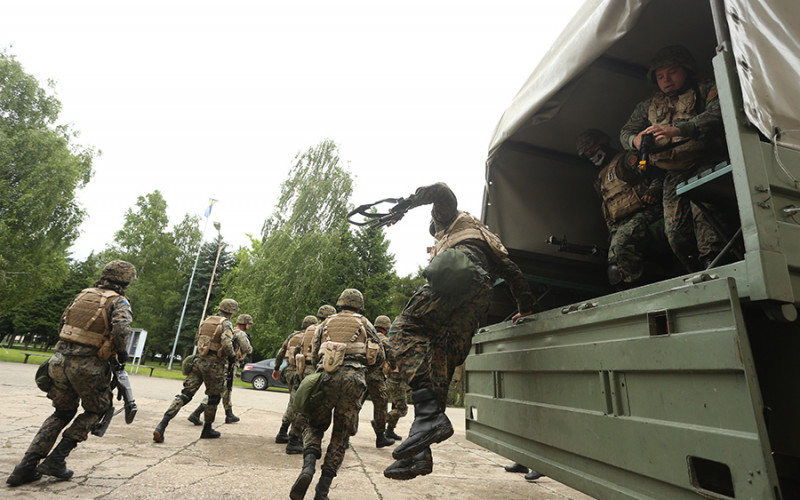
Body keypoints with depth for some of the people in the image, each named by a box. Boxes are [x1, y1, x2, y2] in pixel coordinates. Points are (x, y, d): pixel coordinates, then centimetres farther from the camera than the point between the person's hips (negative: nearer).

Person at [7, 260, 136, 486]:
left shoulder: (82, 295, 12)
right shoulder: (118, 302, -9)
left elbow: (62, 325, 19)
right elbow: (121, 329, -25)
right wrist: (121, 351, -7)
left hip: (60, 360, 6)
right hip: (88, 367, -6)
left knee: (63, 413, 24)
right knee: (95, 410, 18)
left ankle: (26, 467, 18)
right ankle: (56, 460, 12)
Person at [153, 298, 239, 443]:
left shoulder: (206, 320, 13)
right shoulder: (226, 324, -9)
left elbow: (196, 340, 21)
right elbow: (226, 344, -23)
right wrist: (232, 356, -7)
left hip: (198, 361, 6)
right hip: (214, 364, -6)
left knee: (185, 395, 5)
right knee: (214, 397, 13)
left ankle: (162, 425, -8)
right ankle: (207, 430, 25)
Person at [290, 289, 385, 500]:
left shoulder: (326, 323, 21)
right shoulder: (364, 324, 17)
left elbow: (313, 357, 20)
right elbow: (380, 357, 15)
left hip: (327, 377, 1)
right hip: (353, 380, 0)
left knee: (314, 426, 18)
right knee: (340, 435, 12)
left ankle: (308, 465, -8)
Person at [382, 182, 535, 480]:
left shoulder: (458, 221, 30)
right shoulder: (488, 238, 45)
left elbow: (441, 191, 13)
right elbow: (510, 270, 37)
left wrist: (404, 204, 15)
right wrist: (526, 306, 37)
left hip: (459, 275, -7)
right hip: (482, 295, 7)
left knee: (405, 330, -16)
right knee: (441, 363, -2)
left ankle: (429, 413, -37)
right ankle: (420, 453, -11)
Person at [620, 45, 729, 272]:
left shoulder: (706, 90, 9)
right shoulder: (649, 105, 23)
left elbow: (717, 114, -10)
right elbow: (625, 131, 21)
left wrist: (677, 129, -26)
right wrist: (635, 139, -5)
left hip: (705, 166, -3)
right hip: (673, 175, 3)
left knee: (703, 212, -29)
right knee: (675, 232, -9)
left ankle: (713, 263, -28)